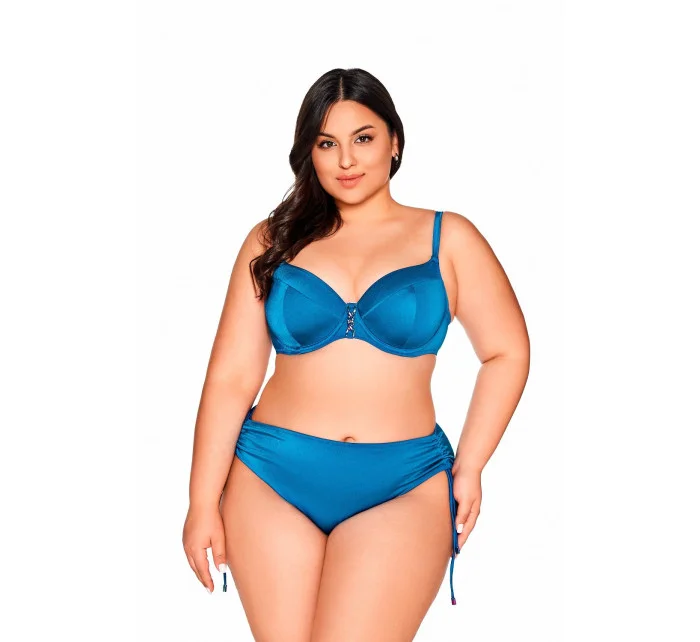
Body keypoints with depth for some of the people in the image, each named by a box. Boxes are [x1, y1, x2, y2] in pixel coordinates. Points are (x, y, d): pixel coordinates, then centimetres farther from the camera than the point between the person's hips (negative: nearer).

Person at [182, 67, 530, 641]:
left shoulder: (447, 238, 6)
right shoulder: (274, 241, 8)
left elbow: (507, 354, 8)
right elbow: (231, 377, 4)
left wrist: (469, 468, 2)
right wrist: (203, 501, 1)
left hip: (402, 489, -1)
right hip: (270, 479, 2)